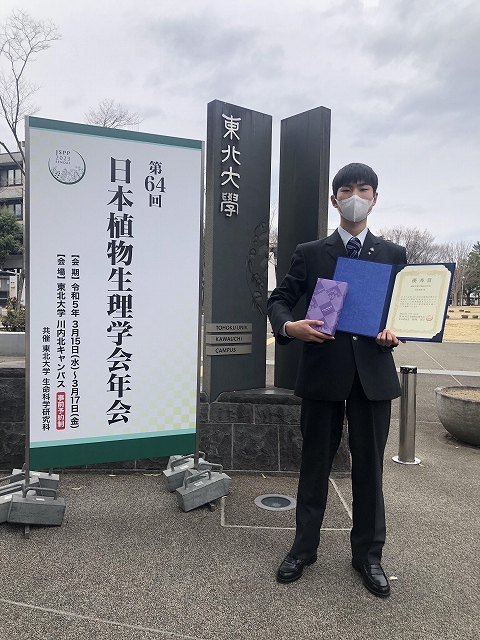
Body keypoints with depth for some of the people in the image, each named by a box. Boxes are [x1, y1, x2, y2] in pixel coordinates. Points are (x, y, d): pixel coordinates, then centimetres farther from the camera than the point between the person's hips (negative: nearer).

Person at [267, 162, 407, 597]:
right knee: (315, 464, 11)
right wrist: (289, 326, -19)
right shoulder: (310, 253, 6)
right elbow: (279, 299, 3)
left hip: (373, 374, 1)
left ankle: (368, 554, 30)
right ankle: (304, 549, 29)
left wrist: (395, 332, -13)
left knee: (369, 467, 10)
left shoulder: (393, 254, 9)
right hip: (322, 373, -1)